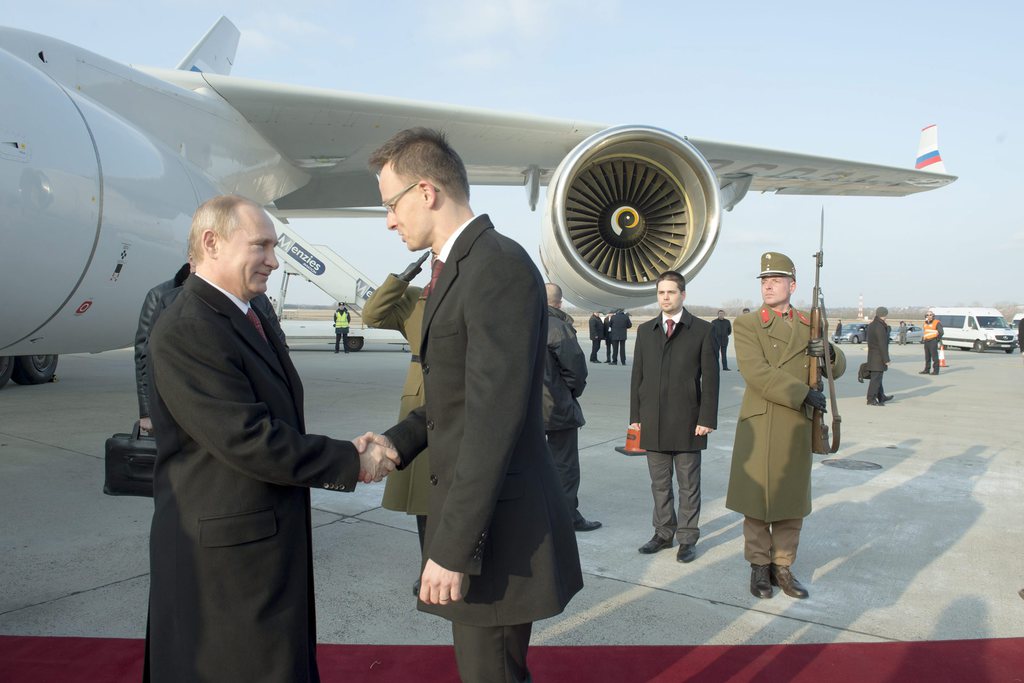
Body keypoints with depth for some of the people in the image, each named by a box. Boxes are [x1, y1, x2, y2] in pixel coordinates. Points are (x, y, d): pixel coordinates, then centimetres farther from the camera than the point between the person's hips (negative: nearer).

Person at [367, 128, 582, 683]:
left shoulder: (500, 267, -20)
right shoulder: (455, 268, 12)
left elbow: (495, 416, -25)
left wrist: (452, 548, -23)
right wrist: (398, 440, 3)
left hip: (497, 523, -10)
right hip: (466, 495, 10)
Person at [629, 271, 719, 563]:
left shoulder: (702, 330, 0)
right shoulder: (645, 330, 10)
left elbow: (710, 377, -3)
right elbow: (637, 376, 10)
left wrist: (707, 418, -9)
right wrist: (635, 415, 5)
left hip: (687, 421, -3)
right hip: (653, 422, 3)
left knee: (688, 484, 6)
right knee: (660, 483, 12)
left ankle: (687, 538, 17)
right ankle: (663, 533, 24)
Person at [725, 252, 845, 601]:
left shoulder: (809, 326, 10)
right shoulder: (746, 325, -3)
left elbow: (837, 370, 16)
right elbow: (756, 373, -16)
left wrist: (830, 352, -8)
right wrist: (803, 393, -20)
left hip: (797, 428, 4)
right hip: (759, 427, -4)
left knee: (792, 500, 10)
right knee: (756, 499, 5)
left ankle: (783, 567, 24)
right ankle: (759, 566, 20)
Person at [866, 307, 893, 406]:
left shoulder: (870, 326, 11)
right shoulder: (880, 327, -19)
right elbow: (882, 345, -20)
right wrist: (886, 359, -17)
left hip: (871, 355, 10)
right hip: (879, 356, -10)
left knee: (877, 377, 17)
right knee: (876, 378, -6)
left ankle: (881, 397, 28)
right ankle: (871, 399, -4)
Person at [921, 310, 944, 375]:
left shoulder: (937, 323, -4)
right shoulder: (925, 324, 18)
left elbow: (941, 332, -8)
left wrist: (938, 339, -2)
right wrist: (922, 339, 19)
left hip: (933, 341, -8)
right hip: (926, 342, 8)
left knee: (934, 356, -8)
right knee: (927, 357, 12)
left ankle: (936, 371, -6)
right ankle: (927, 370, 19)